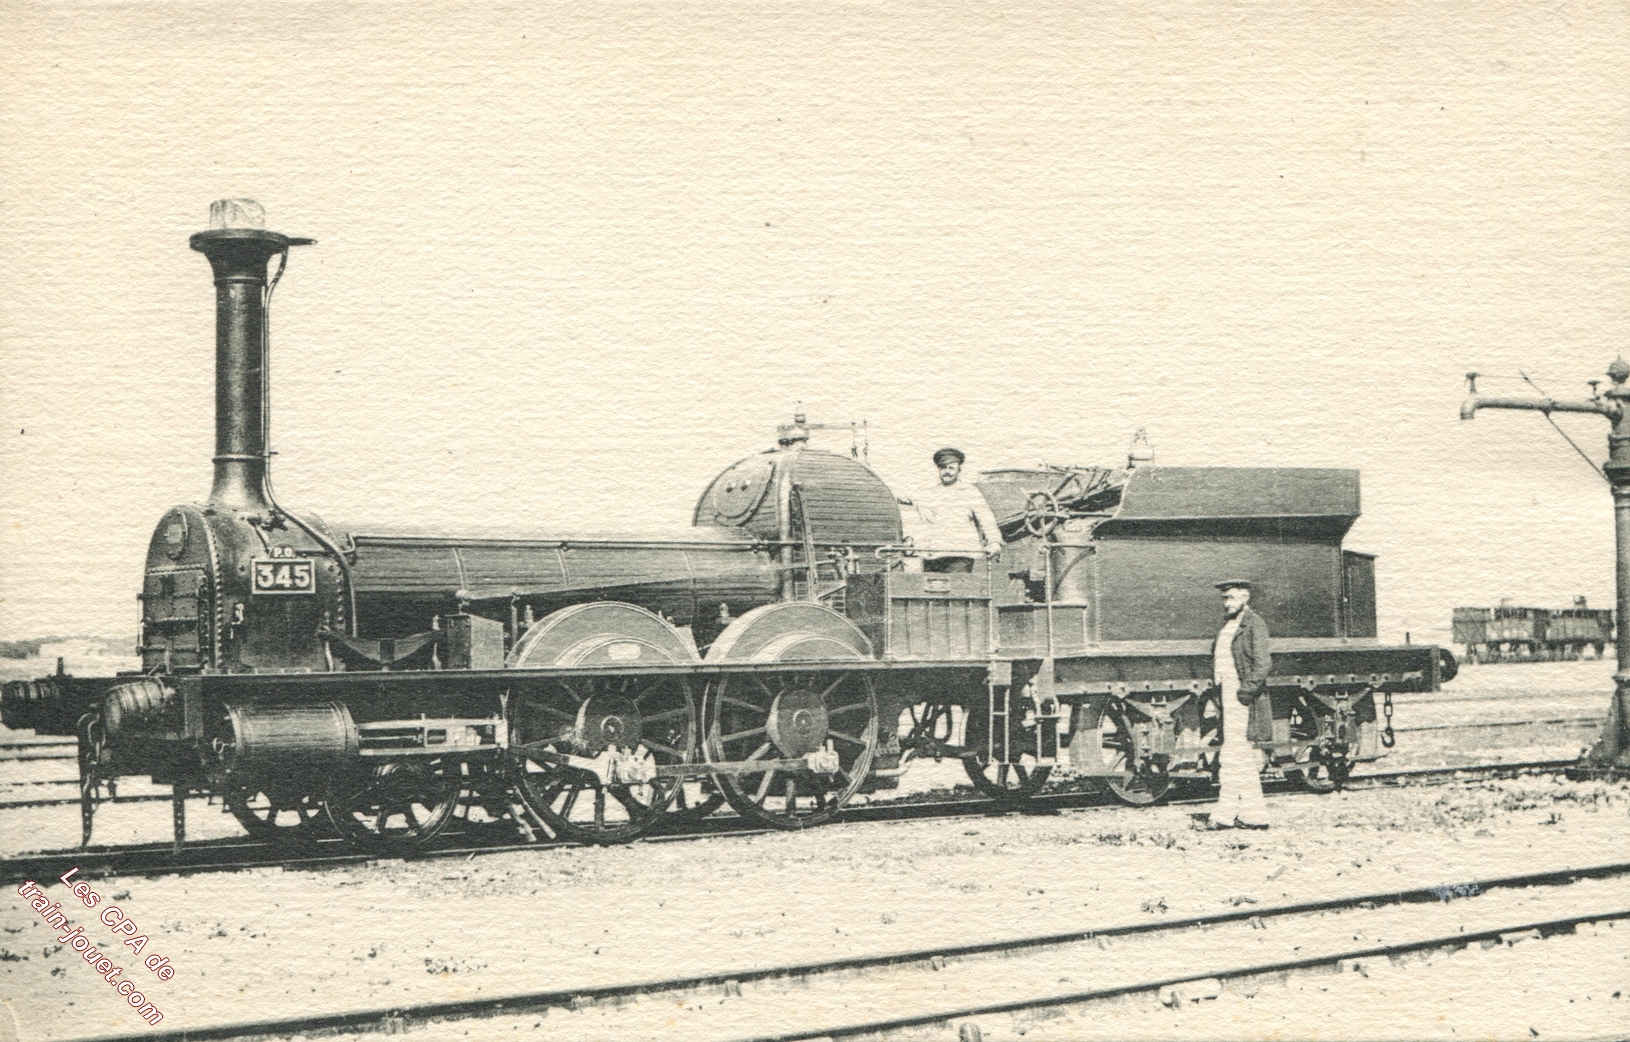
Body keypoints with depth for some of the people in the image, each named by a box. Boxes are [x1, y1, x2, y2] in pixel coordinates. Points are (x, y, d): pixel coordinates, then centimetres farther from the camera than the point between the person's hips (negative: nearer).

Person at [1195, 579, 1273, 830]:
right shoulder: (1228, 626, 18)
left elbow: (1263, 662, -16)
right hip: (1228, 696, 9)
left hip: (1243, 699, -9)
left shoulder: (1254, 623, -9)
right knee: (1245, 758, 11)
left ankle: (1224, 815, -8)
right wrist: (1217, 686, 13)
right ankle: (1254, 815, 14)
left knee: (1232, 755, -9)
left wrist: (1247, 690, -19)